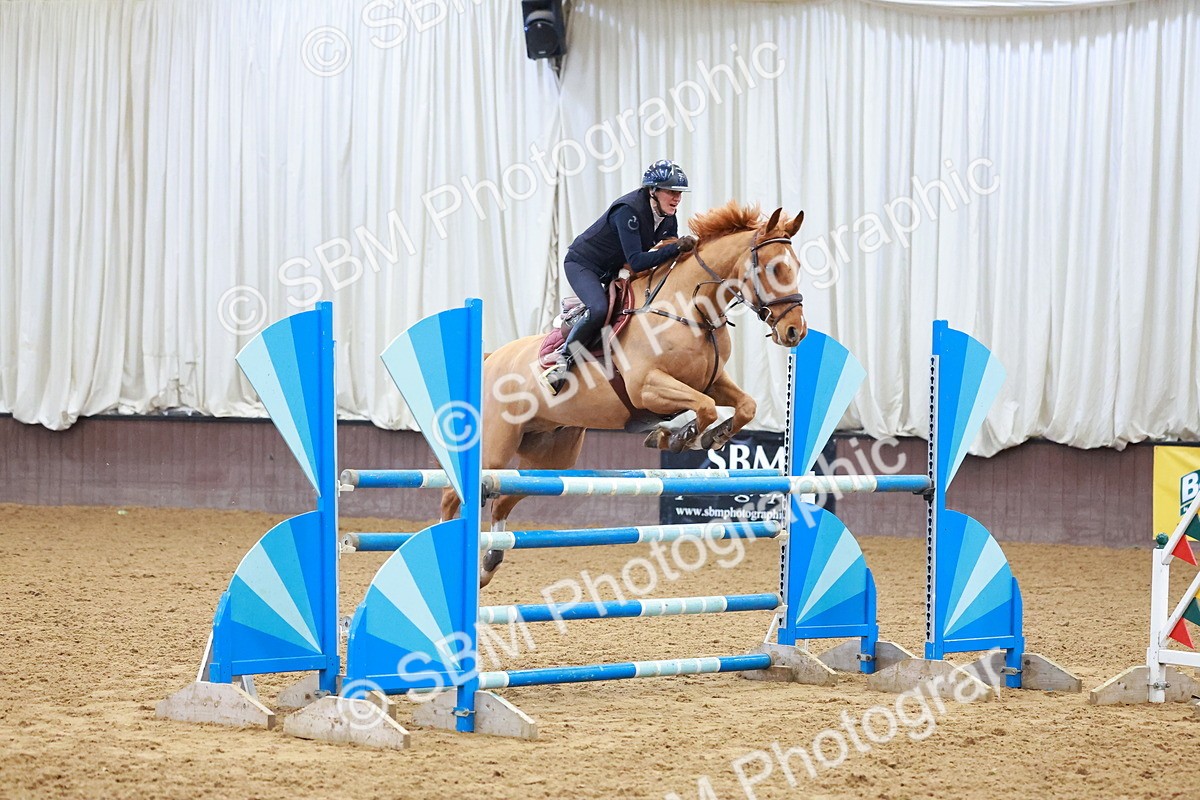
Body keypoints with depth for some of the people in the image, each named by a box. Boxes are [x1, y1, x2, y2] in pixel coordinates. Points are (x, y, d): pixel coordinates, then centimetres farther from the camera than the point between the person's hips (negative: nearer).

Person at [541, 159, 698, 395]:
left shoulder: (668, 218, -7)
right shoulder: (628, 210, -32)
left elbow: (670, 257, 3)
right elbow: (636, 261, -38)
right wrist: (676, 248, -44)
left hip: (614, 272, 9)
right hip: (583, 265, -9)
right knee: (599, 310, -32)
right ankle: (564, 358, -17)